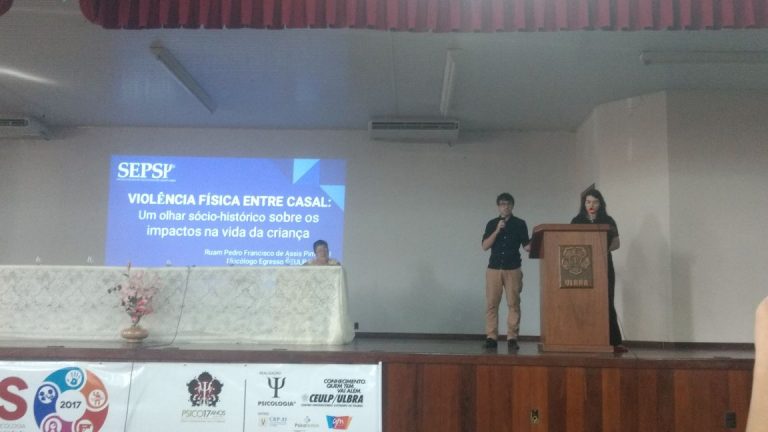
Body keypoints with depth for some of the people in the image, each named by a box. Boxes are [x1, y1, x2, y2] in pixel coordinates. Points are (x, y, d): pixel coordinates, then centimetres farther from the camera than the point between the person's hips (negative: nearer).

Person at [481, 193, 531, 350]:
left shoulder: (520, 223, 6)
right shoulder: (492, 223, 8)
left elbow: (526, 246, 3)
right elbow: (485, 246, 0)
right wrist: (497, 230, -10)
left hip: (513, 269, -1)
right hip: (494, 268, 1)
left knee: (513, 304, -3)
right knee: (491, 304, -2)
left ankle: (512, 338, 1)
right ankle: (491, 337, 2)